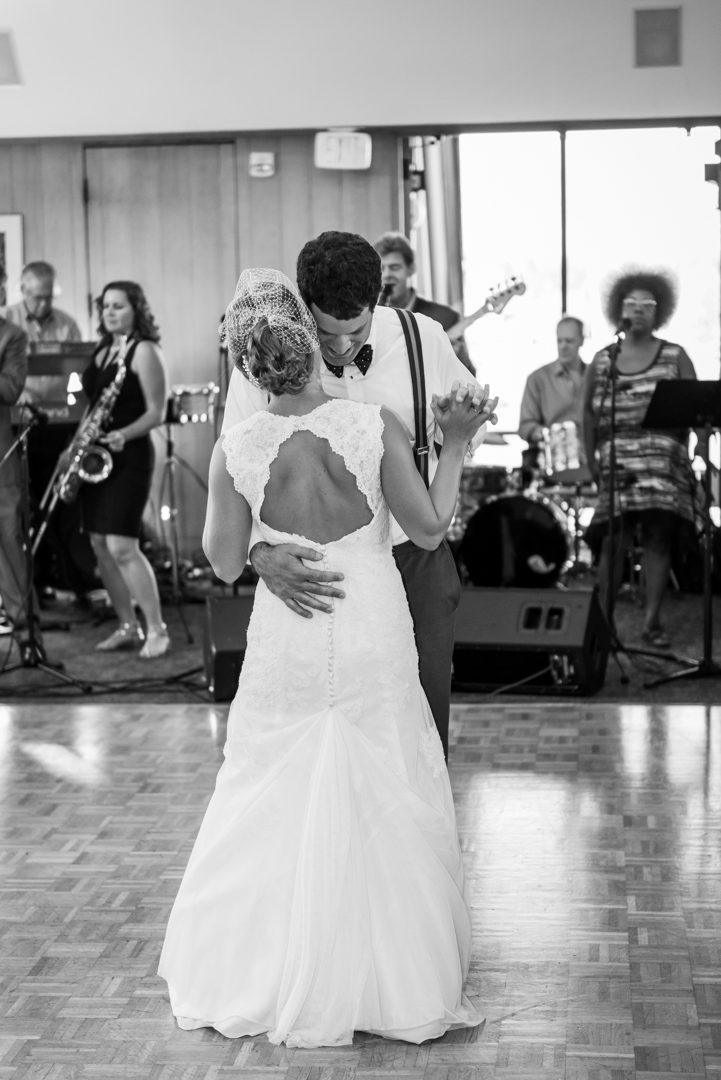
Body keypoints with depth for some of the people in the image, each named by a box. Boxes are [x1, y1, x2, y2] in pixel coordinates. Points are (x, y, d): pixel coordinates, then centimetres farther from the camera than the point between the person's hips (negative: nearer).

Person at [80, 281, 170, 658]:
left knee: (121, 547, -14)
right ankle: (127, 626, 15)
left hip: (129, 456, -8)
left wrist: (124, 435, -27)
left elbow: (156, 413, -11)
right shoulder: (102, 351, 15)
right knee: (100, 545, 6)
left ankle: (156, 630, -6)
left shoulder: (144, 351, -6)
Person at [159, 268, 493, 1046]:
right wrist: (454, 446, 2)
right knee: (384, 805, 14)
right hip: (374, 637, -1)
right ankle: (392, 980, 26)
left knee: (274, 806, 16)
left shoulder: (235, 448, -12)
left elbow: (224, 564, -2)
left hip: (286, 641, 1)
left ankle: (264, 975, 27)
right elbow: (428, 530, -7)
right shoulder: (376, 426, -16)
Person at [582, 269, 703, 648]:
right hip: (619, 467, 0)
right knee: (613, 541, -7)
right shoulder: (601, 361, 12)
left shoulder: (675, 357, 9)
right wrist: (590, 457, 3)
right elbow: (589, 414, 12)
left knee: (659, 537, -4)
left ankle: (652, 621, 4)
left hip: (666, 467, 0)